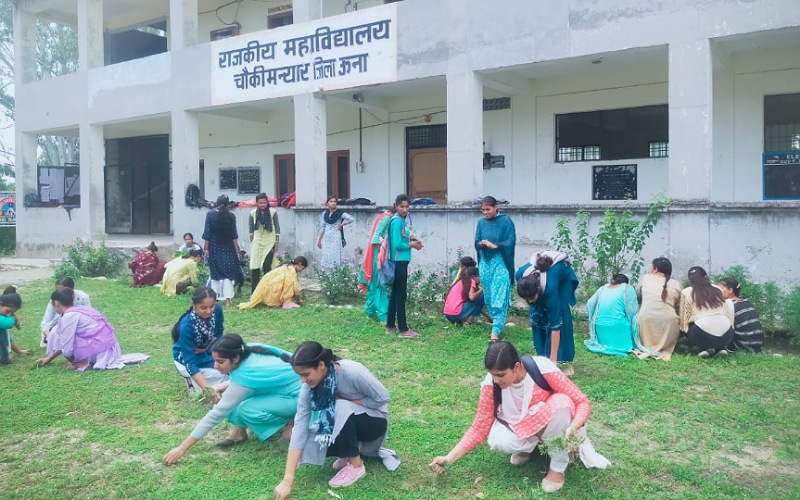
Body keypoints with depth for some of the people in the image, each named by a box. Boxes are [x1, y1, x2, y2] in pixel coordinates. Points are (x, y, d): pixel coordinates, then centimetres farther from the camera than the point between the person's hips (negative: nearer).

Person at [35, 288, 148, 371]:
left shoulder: (68, 316, -10)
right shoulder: (79, 310, 17)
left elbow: (67, 348, -12)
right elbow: (67, 342, 27)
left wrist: (73, 361, 9)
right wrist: (49, 358, 32)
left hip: (98, 349, -9)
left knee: (57, 332, -1)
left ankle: (82, 362, 0)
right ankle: (88, 360, 12)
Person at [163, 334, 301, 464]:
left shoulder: (245, 375, -30)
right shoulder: (248, 350, -9)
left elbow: (217, 413, -26)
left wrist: (182, 448, -22)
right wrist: (227, 385, -4)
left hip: (298, 396, -8)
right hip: (289, 382, 8)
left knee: (246, 410, -25)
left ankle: (289, 420, -4)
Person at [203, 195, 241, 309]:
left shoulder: (210, 215, -4)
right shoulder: (231, 216, -4)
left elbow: (207, 233, -4)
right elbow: (234, 235, -3)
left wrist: (206, 248, 4)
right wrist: (237, 251, 3)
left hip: (214, 248, 1)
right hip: (228, 248, -1)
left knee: (215, 273, 13)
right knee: (228, 272, 0)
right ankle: (227, 299, -10)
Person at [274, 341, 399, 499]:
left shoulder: (353, 372, -34)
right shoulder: (310, 385, -19)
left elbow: (382, 398, -21)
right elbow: (300, 425, -22)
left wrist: (346, 403, -23)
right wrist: (288, 480, -27)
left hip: (374, 421, -5)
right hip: (347, 423, 5)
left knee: (340, 408, -33)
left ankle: (356, 465, -12)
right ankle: (354, 448, 6)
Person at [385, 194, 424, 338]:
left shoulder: (404, 220, 12)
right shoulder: (397, 221, -16)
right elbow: (397, 244, -20)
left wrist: (411, 238, 0)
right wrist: (412, 245, -7)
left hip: (401, 261, 10)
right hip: (399, 261, -10)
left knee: (395, 293, 13)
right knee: (401, 295, -5)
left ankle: (391, 326, 21)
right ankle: (403, 329, 0)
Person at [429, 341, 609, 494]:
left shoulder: (542, 368, -30)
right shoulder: (490, 384, -23)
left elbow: (582, 401, -23)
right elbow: (479, 428, -14)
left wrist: (573, 427, -43)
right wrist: (449, 459, -21)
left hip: (548, 421, -1)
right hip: (520, 426, 1)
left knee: (562, 402, -35)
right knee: (498, 442, -32)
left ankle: (558, 467, -14)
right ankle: (529, 445, 2)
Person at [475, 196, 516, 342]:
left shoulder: (505, 221, -4)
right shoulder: (481, 222, 8)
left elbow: (511, 242, -9)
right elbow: (476, 242, 7)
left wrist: (495, 245, -24)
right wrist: (481, 244, -17)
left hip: (500, 263, -5)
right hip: (485, 263, 5)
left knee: (499, 298, -9)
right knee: (489, 297, 9)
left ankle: (496, 330, -10)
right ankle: (497, 325, 23)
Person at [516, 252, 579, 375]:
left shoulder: (550, 288, -44)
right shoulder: (520, 275, -35)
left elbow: (555, 324, -40)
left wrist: (553, 359, -39)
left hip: (564, 278, -4)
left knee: (560, 315, -19)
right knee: (536, 315, -9)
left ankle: (566, 362, -13)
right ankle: (542, 356, 2)